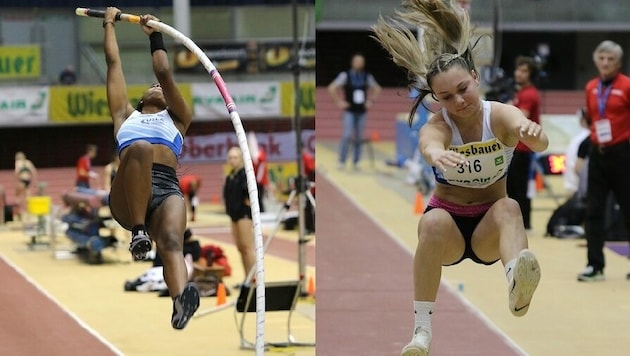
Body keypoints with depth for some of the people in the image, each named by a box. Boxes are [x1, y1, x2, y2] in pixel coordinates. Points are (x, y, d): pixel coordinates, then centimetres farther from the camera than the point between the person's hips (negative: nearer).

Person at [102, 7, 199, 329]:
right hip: (127, 195, 0)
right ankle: (138, 230, -35)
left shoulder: (176, 119, 35)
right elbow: (114, 63, 40)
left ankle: (182, 298, -64)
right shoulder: (127, 115, 36)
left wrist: (155, 35, 38)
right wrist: (109, 24, 47)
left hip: (166, 188, 0)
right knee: (140, 148, -35)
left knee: (171, 242, -34)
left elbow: (164, 73, 28)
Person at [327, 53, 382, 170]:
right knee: (347, 136, -15)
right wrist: (339, 102, -11)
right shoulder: (345, 75, -9)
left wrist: (371, 101, 7)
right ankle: (342, 162, -9)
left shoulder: (367, 76, 2)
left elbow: (377, 89, 18)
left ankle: (355, 162, 13)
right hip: (349, 112, -4)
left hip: (361, 112, 4)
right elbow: (331, 88, -10)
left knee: (359, 138, 4)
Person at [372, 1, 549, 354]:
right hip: (449, 221, 0)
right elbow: (429, 145, -43)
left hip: (490, 230, 0)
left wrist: (533, 133, -63)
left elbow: (540, 143, -37)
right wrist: (437, 155, -69)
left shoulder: (501, 116, -15)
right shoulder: (437, 126, -17)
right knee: (433, 222, -36)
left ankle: (517, 287, -64)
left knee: (508, 207, -35)